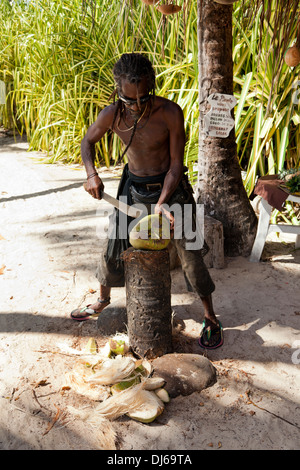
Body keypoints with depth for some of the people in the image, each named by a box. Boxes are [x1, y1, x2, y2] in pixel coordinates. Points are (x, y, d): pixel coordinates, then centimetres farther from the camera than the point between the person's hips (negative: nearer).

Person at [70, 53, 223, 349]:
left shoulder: (170, 113, -23)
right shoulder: (112, 114, -15)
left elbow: (176, 164, -17)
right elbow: (88, 141, 5)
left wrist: (161, 203, -27)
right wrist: (91, 174, -11)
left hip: (170, 186, -3)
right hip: (133, 186, 3)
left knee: (190, 255, -2)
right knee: (113, 244, 12)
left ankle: (210, 318, 16)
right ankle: (103, 299, 40)